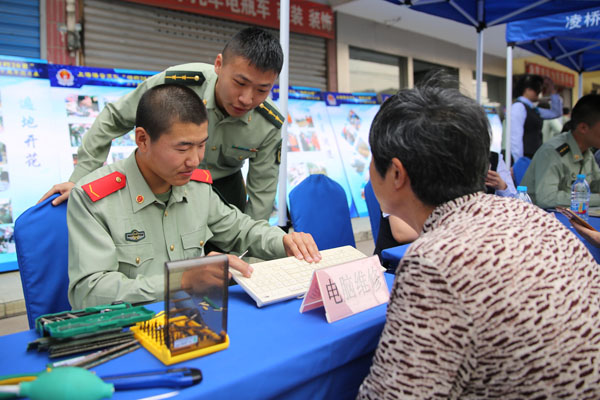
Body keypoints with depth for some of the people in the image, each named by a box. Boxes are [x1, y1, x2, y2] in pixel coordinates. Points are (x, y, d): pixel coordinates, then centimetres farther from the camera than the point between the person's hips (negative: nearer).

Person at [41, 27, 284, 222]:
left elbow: (262, 195, -13)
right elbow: (113, 119, -14)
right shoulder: (172, 84, -30)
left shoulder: (269, 126, -24)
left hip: (223, 184, 2)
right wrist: (79, 178, -13)